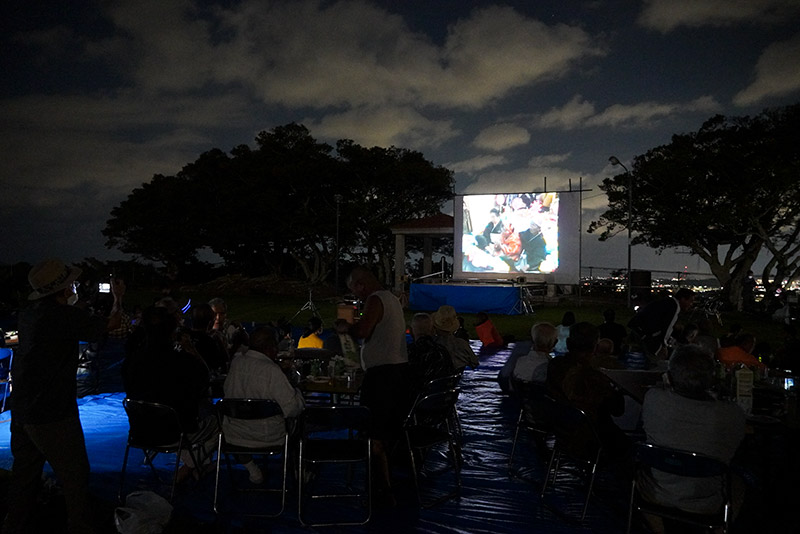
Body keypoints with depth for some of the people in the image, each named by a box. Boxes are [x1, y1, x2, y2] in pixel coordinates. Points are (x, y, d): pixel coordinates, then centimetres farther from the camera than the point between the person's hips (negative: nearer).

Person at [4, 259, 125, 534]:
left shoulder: (28, 315, 4)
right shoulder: (66, 316, -20)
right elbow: (112, 324, -6)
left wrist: (71, 303, 30)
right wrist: (118, 297, 11)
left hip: (21, 413, 8)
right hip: (52, 416, -8)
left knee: (24, 475, 20)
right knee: (75, 476, 4)